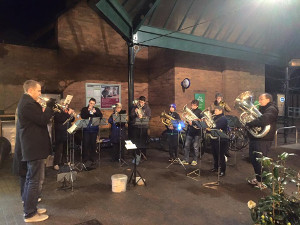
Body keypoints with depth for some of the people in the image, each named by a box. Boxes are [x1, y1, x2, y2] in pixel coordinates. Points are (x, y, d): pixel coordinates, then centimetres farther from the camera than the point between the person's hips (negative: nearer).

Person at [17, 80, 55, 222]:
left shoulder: (25, 102, 15)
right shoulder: (28, 104, -19)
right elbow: (43, 120, -21)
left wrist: (48, 109, 8)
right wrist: (50, 107, -10)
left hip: (31, 147, 11)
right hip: (35, 148, -11)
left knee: (30, 178, 19)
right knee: (34, 180, -2)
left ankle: (29, 208, 33)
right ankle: (30, 214, 9)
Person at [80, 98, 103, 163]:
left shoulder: (97, 109, 11)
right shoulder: (84, 109, 7)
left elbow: (101, 116, -2)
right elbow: (82, 116, -8)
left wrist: (95, 112, -15)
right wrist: (88, 111, -15)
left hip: (94, 129, 1)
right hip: (86, 129, -1)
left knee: (93, 143, 5)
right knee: (86, 143, -3)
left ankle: (93, 157, 14)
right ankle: (85, 157, 7)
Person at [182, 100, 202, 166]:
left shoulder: (199, 112, -3)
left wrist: (192, 122, -21)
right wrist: (187, 120, -5)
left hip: (196, 131, -5)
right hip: (189, 130, 5)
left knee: (195, 147, 2)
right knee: (186, 145, 2)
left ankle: (195, 160, 14)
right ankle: (186, 160, 10)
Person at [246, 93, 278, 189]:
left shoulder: (271, 109, -10)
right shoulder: (261, 109, 20)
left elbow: (263, 120, -28)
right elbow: (255, 118, 22)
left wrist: (249, 124, -20)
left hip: (263, 140, -9)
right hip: (254, 138, 9)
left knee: (260, 161, -4)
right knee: (253, 159, 14)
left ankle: (264, 182, 9)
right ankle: (258, 178, 29)